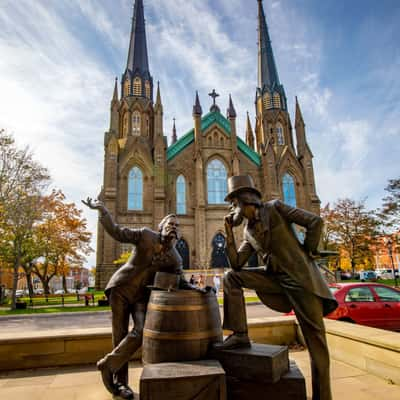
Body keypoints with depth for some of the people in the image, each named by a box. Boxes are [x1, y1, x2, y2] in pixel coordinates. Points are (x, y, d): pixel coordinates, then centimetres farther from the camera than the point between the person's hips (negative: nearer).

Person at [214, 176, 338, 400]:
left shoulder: (275, 208, -6)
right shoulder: (249, 232, 11)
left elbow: (315, 221, -7)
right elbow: (236, 264, 5)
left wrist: (308, 253, -1)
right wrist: (229, 232, 1)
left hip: (299, 276, -6)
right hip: (275, 278, 6)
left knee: (315, 338, -2)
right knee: (231, 278, -8)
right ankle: (240, 334, -6)